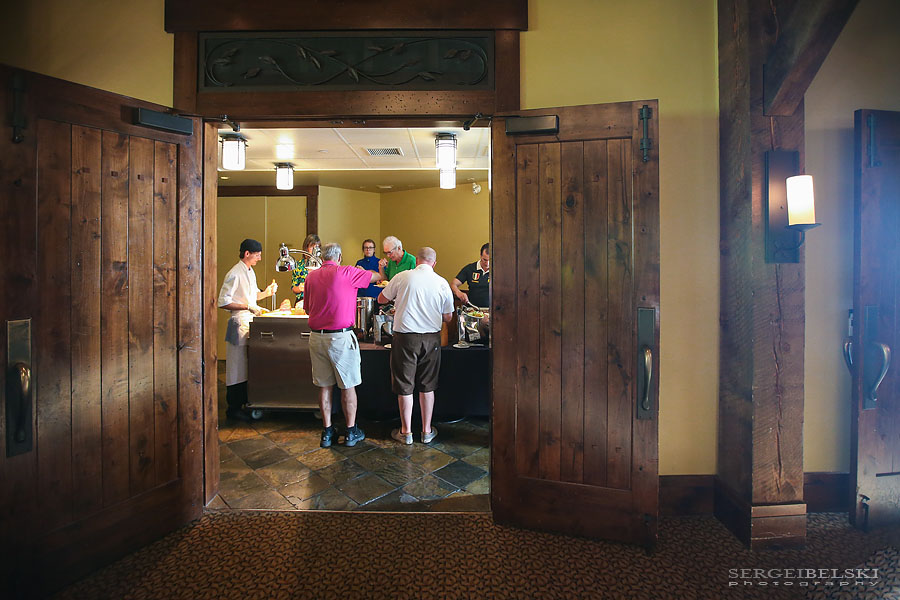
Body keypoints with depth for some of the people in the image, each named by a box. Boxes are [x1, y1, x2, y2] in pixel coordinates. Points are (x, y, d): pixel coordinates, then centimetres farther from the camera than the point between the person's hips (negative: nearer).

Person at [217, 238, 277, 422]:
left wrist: (266, 293, 5)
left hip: (250, 322, 9)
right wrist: (247, 307, -21)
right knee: (237, 367, -2)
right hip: (239, 323, -9)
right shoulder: (235, 274, -15)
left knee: (247, 366, 15)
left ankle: (244, 402, 26)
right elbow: (223, 302, -18)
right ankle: (233, 408, 9)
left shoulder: (250, 271, 13)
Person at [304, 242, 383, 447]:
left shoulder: (311, 276, 7)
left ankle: (327, 432, 22)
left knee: (324, 386, 13)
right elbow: (377, 277, 1)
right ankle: (351, 432, 18)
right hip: (341, 337, -5)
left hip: (316, 336, 5)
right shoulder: (346, 272, -9)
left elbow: (307, 309, 15)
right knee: (348, 386, 8)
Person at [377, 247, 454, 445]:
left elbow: (382, 299, 8)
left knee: (405, 386, 9)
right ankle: (427, 431, 24)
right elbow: (448, 317, 6)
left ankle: (406, 432, 19)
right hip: (431, 338, 2)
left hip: (405, 337, -2)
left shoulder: (402, 277, -6)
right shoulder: (443, 283, -1)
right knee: (427, 386, 14)